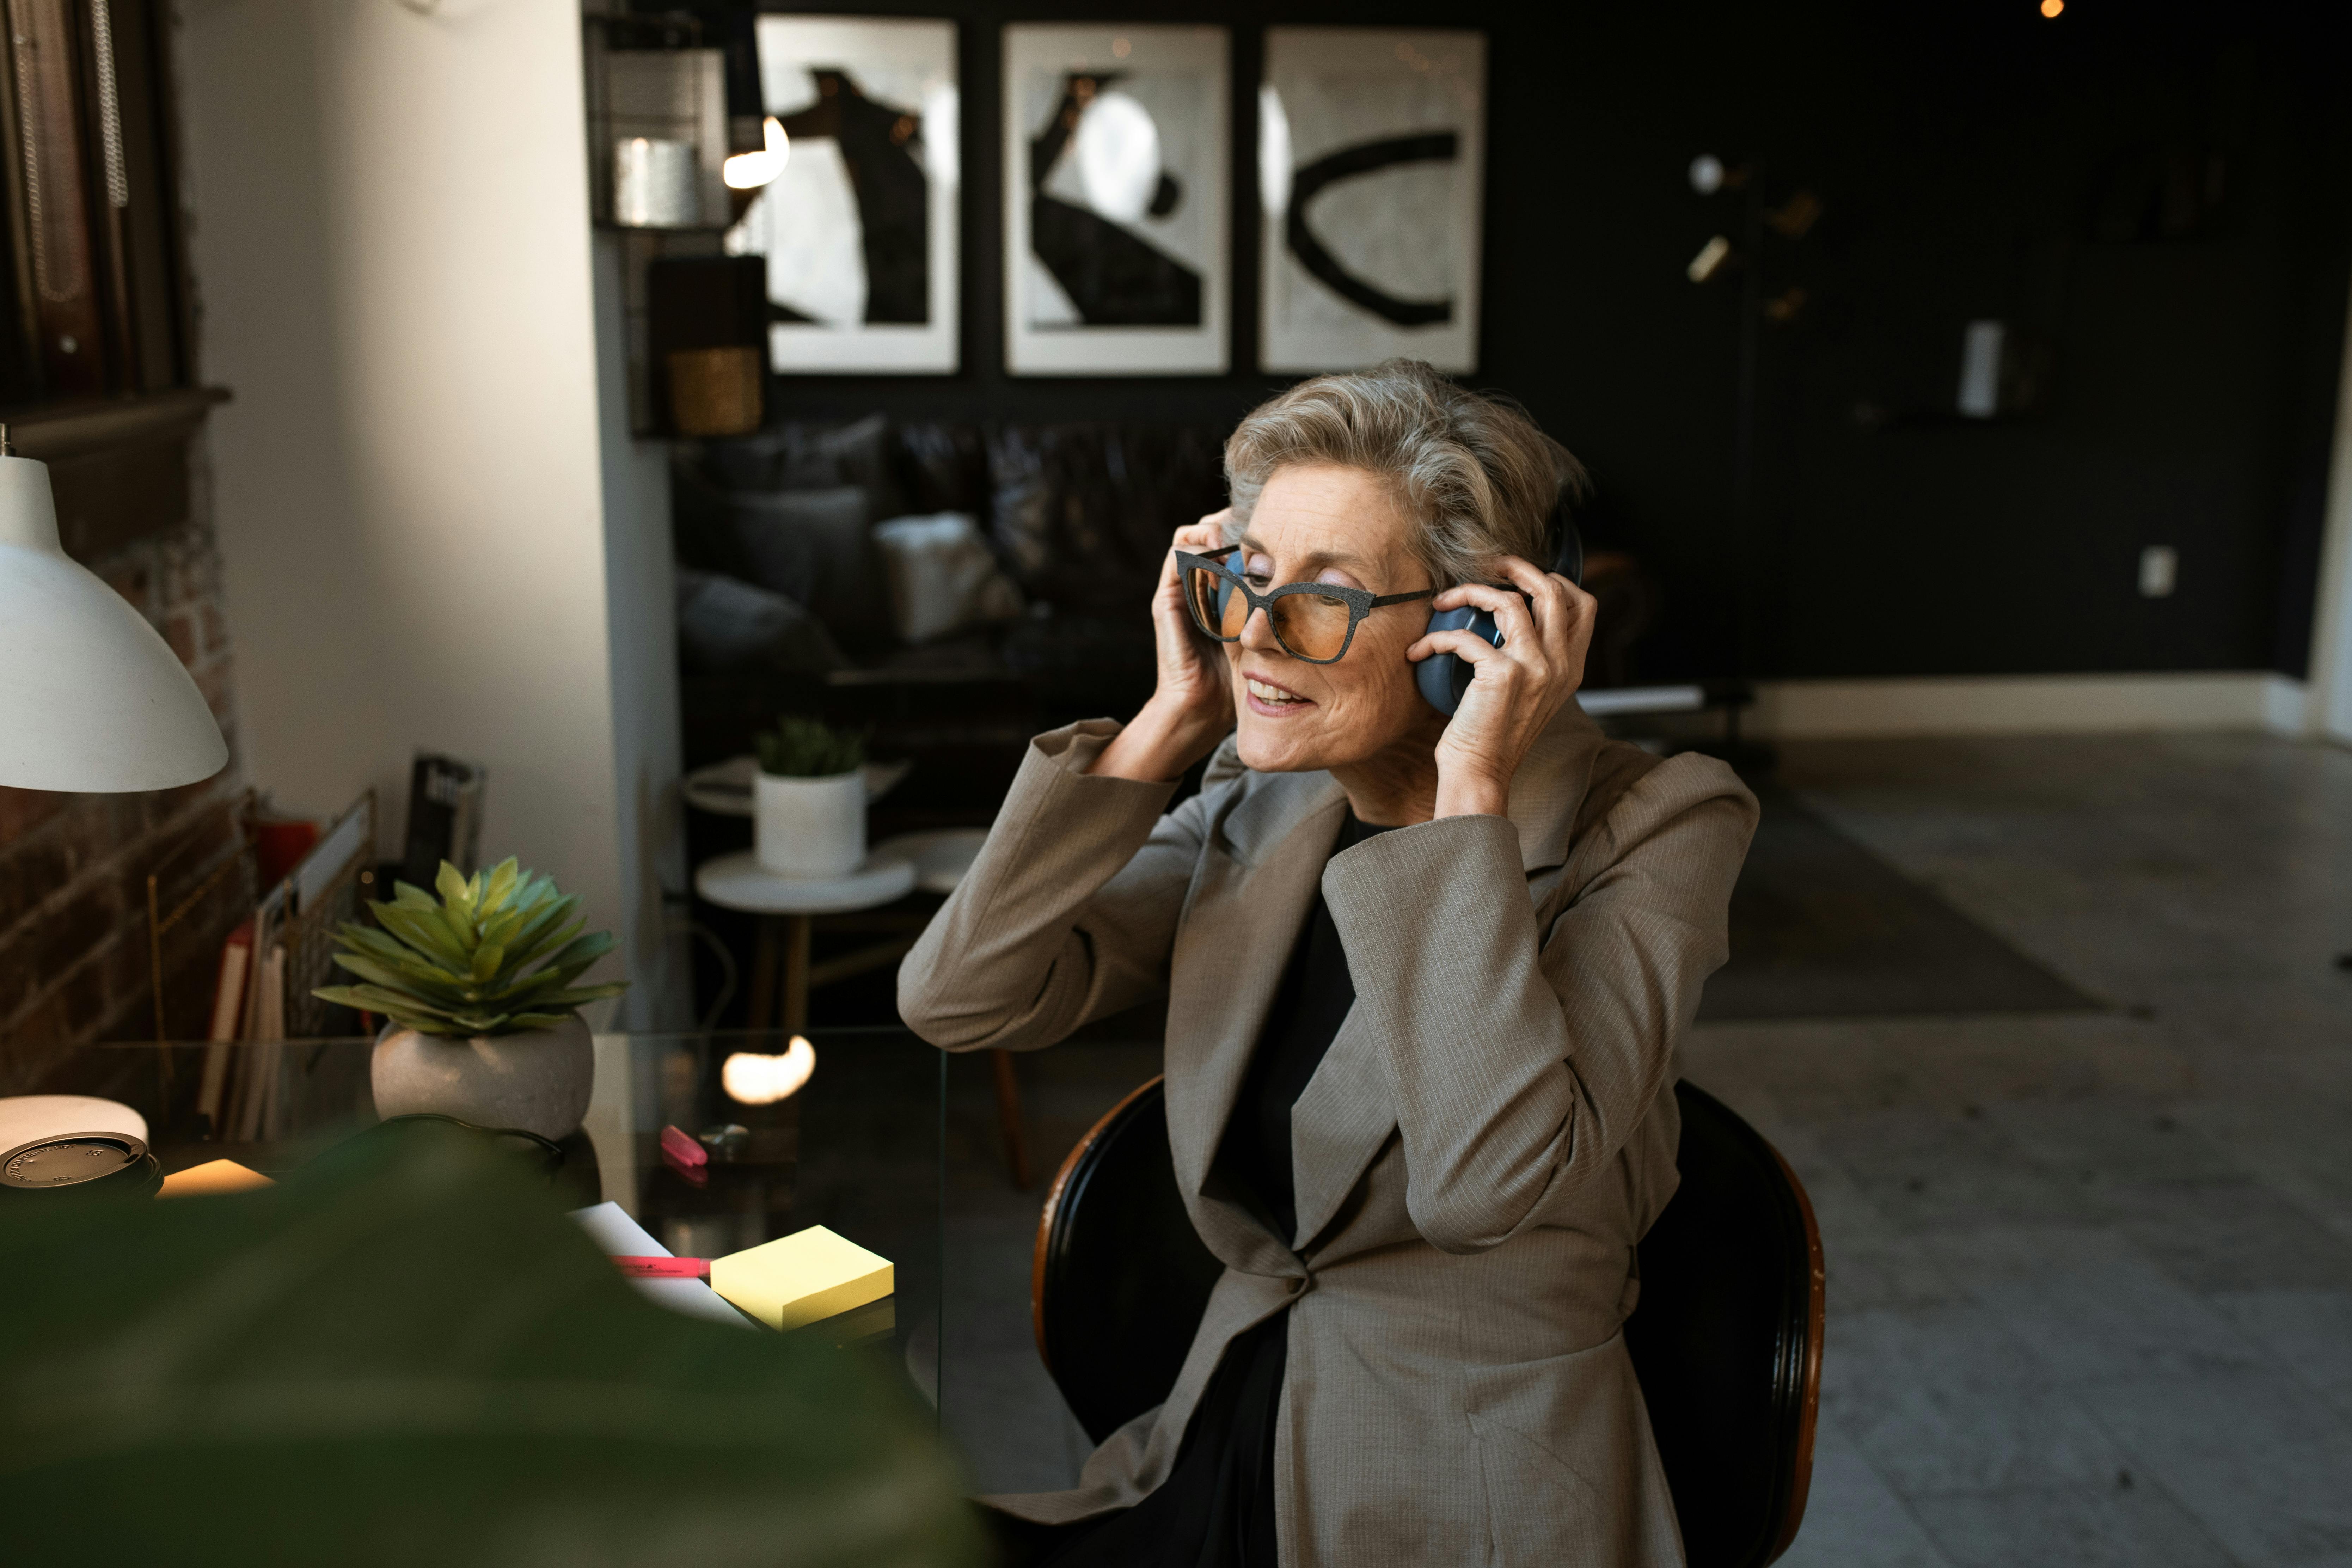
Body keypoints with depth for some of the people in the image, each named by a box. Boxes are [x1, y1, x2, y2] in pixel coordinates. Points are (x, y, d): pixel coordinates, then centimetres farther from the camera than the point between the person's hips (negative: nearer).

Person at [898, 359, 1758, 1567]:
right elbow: (957, 998, -7)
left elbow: (1484, 1181, -27)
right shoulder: (1259, 811, 3)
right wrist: (1175, 720, -7)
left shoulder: (1649, 831, -13)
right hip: (1221, 1457, 5)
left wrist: (1471, 791, -23)